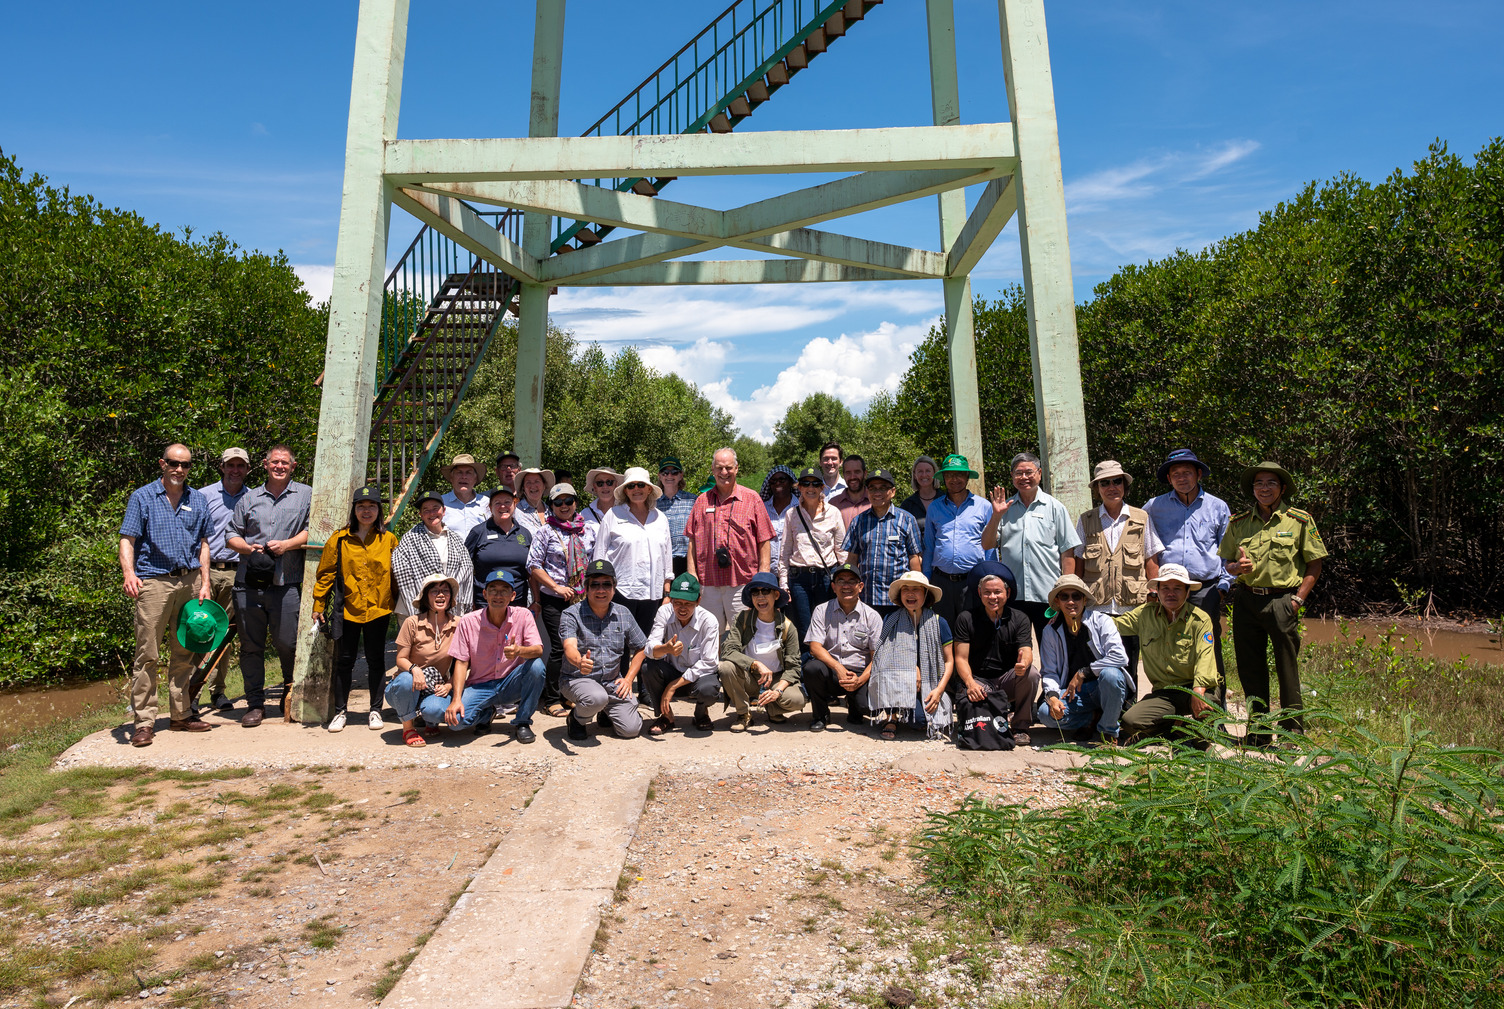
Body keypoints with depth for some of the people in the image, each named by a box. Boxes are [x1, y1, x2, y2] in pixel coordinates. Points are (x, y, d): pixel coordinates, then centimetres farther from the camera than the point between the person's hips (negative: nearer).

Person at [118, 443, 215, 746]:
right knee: (147, 653, -5)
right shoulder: (142, 497, 2)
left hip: (189, 581, 4)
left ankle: (181, 715, 19)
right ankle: (144, 721, 1)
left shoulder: (198, 500, 12)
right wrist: (129, 573, -21)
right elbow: (127, 540, -4)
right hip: (153, 582, -4)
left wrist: (204, 583, 6)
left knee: (184, 652, 10)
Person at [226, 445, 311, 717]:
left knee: (286, 642, -2)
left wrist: (287, 544, -13)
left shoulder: (306, 495, 8)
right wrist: (248, 547, -3)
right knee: (250, 644, 5)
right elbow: (232, 535, 17)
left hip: (286, 584, -3)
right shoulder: (249, 498, 16)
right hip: (249, 582, 3)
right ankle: (254, 702, 15)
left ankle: (291, 690, 22)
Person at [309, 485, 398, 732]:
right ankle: (339, 712, 18)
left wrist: (398, 606, 7)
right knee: (344, 661, 6)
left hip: (378, 610, 0)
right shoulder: (339, 539, 2)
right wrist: (318, 606, 4)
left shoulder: (389, 540, 3)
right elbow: (325, 574, 5)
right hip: (347, 610, 0)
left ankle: (375, 711, 18)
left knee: (376, 660, 8)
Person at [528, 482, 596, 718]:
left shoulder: (589, 530, 10)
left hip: (584, 598, 4)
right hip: (554, 600, -4)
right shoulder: (546, 532, 0)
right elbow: (533, 565, -3)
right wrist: (556, 587, -11)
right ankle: (552, 700, 5)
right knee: (560, 648, -5)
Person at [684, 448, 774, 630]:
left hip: (742, 582, -2)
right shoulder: (702, 501, 11)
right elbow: (693, 541, 12)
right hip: (708, 583, 2)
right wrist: (692, 574, 3)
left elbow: (764, 541, 2)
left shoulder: (752, 499, 4)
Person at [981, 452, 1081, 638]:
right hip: (1011, 596, 2)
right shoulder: (1005, 508, 10)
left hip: (1048, 596, -1)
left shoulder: (1055, 508, 6)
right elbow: (987, 545, 4)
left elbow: (1067, 553, 4)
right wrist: (996, 516, -10)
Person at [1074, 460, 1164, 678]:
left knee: (1128, 669, 4)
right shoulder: (1085, 521, 10)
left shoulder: (1142, 518, 9)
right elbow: (1078, 565, 9)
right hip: (1095, 608, 0)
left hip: (1132, 607, 0)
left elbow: (1152, 563, 9)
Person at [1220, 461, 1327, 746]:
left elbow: (1314, 565, 2)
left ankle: (1292, 729, 11)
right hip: (1246, 600, 3)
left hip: (1282, 600, -3)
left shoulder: (1300, 520, 2)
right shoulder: (1239, 522, 10)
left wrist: (1298, 598, -6)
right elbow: (1226, 561, 16)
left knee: (1287, 667, -1)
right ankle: (1258, 730, 19)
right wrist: (1236, 567, -7)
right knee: (1249, 667, 7)